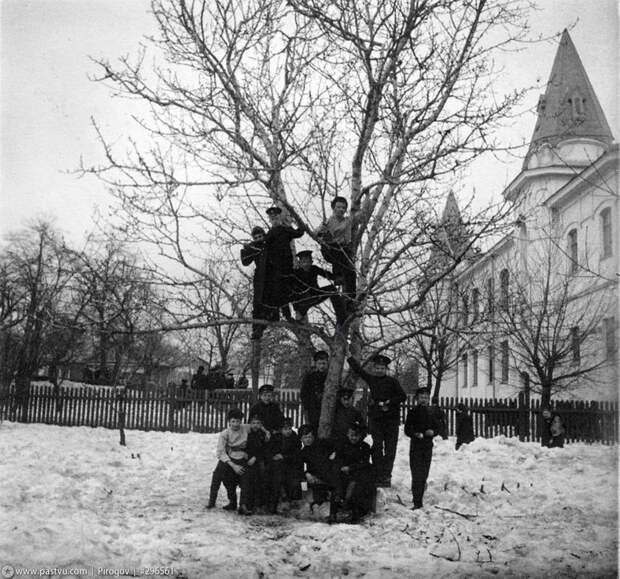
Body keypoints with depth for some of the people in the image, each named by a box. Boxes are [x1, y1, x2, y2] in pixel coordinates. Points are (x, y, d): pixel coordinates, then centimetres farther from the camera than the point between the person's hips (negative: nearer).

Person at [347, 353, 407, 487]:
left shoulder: (392, 381, 2)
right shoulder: (371, 379, 9)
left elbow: (403, 396, -1)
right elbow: (357, 369, 13)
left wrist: (388, 403, -9)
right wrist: (349, 357, 11)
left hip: (391, 419, -1)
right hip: (375, 419, 2)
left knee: (390, 449, 0)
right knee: (377, 448, -2)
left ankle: (386, 476, 5)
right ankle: (378, 477, 0)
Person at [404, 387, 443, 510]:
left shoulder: (431, 413, 9)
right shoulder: (412, 412, -2)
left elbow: (438, 426, 14)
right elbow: (407, 429, -5)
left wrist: (433, 432, -8)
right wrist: (415, 434, -23)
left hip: (428, 446, 4)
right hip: (416, 446, -4)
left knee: (424, 474, 9)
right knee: (416, 475, -8)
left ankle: (419, 500, 21)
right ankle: (417, 503, -6)